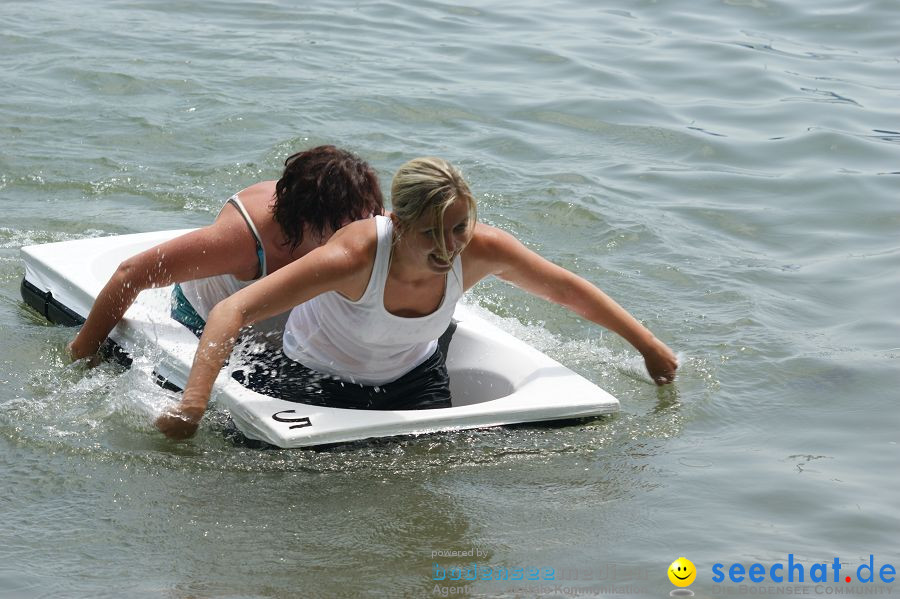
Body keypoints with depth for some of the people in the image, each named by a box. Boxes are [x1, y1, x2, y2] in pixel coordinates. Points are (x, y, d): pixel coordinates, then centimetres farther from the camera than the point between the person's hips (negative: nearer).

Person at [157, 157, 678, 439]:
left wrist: (650, 347, -3)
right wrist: (193, 403, -53)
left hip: (415, 374, 3)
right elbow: (234, 310, -42)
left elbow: (567, 289, -10)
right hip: (321, 377, -3)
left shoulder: (482, 250, -28)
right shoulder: (355, 256, -40)